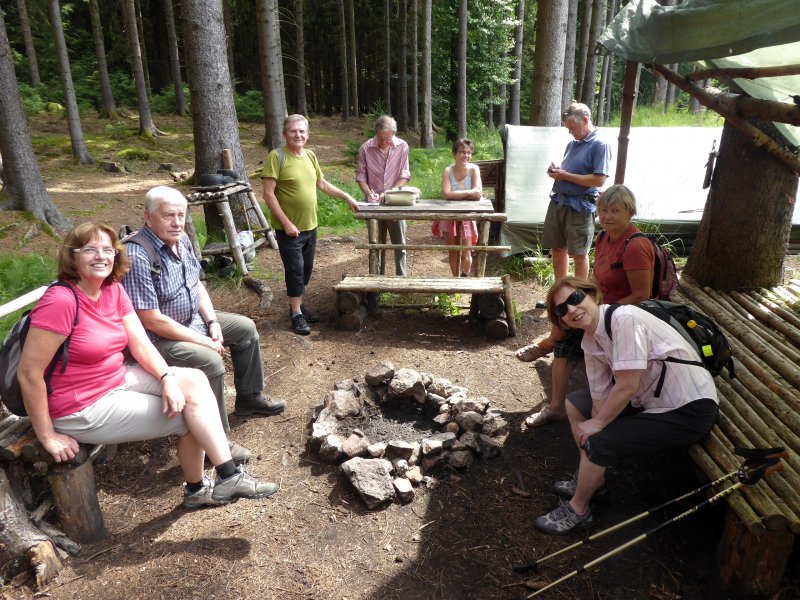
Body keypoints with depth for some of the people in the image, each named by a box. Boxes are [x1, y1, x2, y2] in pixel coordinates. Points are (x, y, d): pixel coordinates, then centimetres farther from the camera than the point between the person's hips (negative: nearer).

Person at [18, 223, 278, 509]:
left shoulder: (114, 290, 0)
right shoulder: (60, 301, -24)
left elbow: (141, 345, 0)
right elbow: (29, 373, -23)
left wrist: (168, 378, -18)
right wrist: (48, 437, -18)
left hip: (118, 380, 8)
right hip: (82, 410, -8)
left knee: (195, 380, -6)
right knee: (188, 416, -7)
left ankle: (227, 477, -1)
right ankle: (197, 490, 18)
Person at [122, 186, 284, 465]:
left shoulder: (181, 240, 0)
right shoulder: (138, 256, -29)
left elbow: (197, 284, 12)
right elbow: (152, 320, -29)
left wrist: (212, 322, -2)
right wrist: (202, 341, -22)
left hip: (193, 319, 10)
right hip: (159, 337, -10)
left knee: (245, 328, 13)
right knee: (210, 362, -30)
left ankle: (249, 397, 30)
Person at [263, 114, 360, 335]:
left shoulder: (310, 156, 8)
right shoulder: (276, 157, -13)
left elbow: (322, 184, 21)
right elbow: (269, 194, -16)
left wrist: (346, 196, 16)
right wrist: (286, 223, -20)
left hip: (310, 226, 7)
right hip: (289, 229, -7)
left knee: (306, 269, 15)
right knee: (295, 270, 0)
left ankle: (298, 305, 32)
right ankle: (296, 314, 13)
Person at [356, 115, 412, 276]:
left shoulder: (402, 147, -6)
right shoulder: (365, 148, -7)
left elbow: (405, 175, -3)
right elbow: (361, 176, -1)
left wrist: (390, 192, -16)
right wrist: (369, 193, -17)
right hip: (374, 202, 0)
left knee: (399, 243, 3)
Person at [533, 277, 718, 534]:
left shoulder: (624, 319, -26)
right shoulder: (590, 341, -1)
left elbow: (627, 387, -27)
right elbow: (601, 397, 0)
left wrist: (597, 424, -15)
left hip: (689, 411, -9)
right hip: (649, 399, 9)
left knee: (599, 442, -18)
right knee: (575, 403, 12)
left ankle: (577, 510, 8)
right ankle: (592, 478, 27)